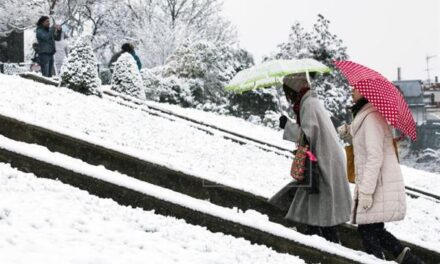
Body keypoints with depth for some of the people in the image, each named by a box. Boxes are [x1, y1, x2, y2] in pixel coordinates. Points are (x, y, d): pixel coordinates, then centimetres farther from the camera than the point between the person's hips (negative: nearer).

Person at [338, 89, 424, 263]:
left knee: (368, 231, -4)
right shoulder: (366, 114, 16)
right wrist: (349, 134, 6)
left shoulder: (371, 117, -16)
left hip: (380, 186, -10)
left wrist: (366, 190, -23)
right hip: (377, 184, 10)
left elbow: (374, 157, -22)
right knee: (373, 230, 16)